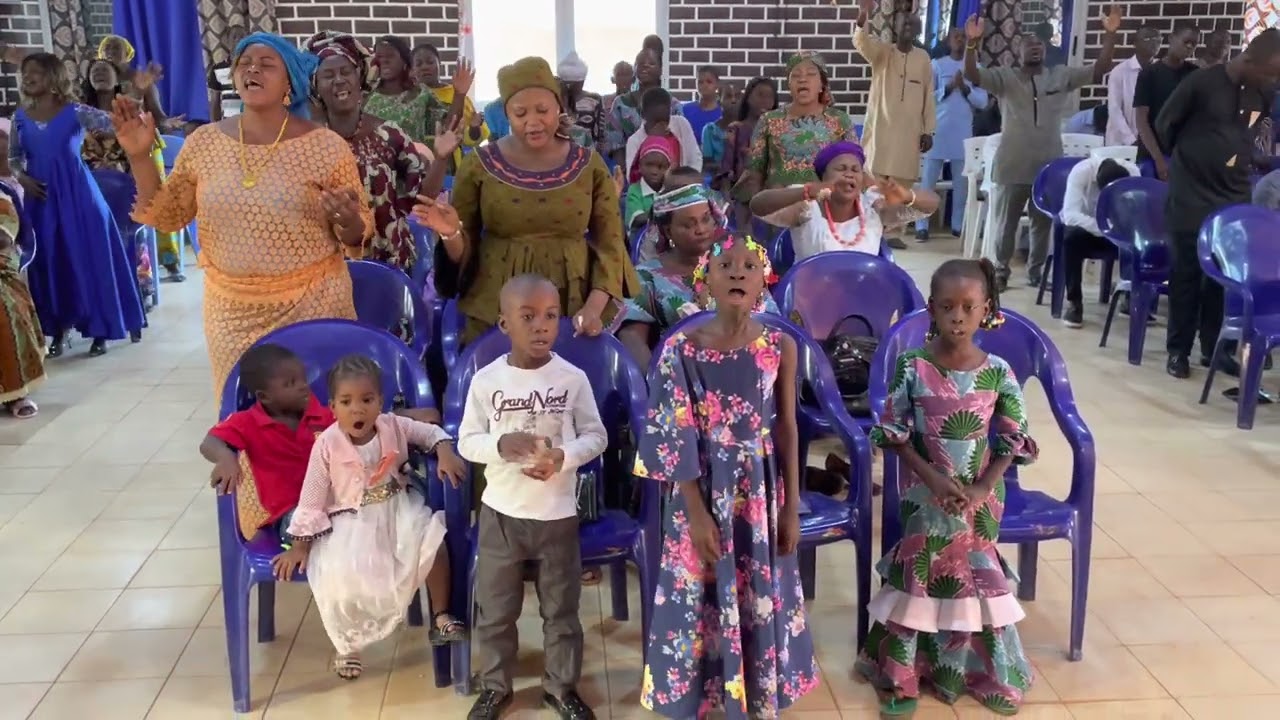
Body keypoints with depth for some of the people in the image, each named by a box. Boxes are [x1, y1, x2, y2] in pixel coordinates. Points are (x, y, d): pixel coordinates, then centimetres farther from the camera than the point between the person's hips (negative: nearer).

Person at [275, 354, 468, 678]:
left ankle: (441, 618, -3)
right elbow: (311, 498, -9)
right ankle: (347, 645, 5)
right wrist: (300, 544, -7)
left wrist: (445, 452, -16)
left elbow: (431, 432, 6)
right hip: (350, 522, -2)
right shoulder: (327, 445, -16)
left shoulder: (394, 426, -9)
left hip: (398, 510, 2)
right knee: (338, 576, -26)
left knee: (434, 541, -24)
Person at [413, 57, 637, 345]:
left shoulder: (589, 166, 1)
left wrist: (594, 307, -12)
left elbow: (610, 245, 2)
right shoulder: (479, 165, -1)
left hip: (573, 310, 1)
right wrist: (451, 234, -18)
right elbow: (464, 250, 4)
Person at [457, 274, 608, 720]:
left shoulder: (573, 378, -8)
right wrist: (501, 444, -23)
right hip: (501, 512, 1)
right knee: (495, 608, 14)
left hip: (557, 513, 0)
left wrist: (563, 457, -20)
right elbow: (467, 442, -3)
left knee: (561, 609, 14)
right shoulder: (486, 379, -7)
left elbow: (596, 436, -2)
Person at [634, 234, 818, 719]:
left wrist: (791, 508, 2)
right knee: (698, 597, 9)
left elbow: (787, 430, 1)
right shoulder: (682, 349, -10)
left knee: (761, 598, 13)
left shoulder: (781, 347, -4)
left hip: (760, 492, 2)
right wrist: (697, 513, -12)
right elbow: (678, 439, -9)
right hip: (702, 492, -1)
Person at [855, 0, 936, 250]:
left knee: (901, 184, 3)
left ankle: (891, 231, 10)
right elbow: (861, 42, -22)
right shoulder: (881, 51, 0)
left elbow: (928, 95, 10)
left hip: (909, 132, 3)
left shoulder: (923, 58, 8)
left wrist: (928, 130, 4)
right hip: (880, 128, -2)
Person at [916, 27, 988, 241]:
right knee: (929, 179, -2)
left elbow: (983, 101, 4)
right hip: (938, 130, -2)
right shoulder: (937, 65, 3)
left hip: (963, 132, 3)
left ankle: (958, 224, 14)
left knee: (962, 181, 5)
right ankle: (922, 226, 1)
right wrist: (949, 87, -13)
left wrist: (965, 88, -10)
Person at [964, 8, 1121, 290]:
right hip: (1012, 166, -3)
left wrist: (1110, 36, -9)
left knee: (1044, 224, 12)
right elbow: (972, 75, -14)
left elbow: (1099, 70, 1)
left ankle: (1037, 273, 24)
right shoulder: (1005, 77, 0)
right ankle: (999, 273, 16)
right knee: (1004, 224, 4)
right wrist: (972, 43, -29)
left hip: (1049, 166, 3)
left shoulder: (1062, 75, 7)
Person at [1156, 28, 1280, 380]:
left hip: (1236, 197, 5)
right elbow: (1164, 126, -3)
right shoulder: (1201, 83, -13)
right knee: (1187, 272, 1)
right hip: (1192, 195, -5)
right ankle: (1178, 349, 11)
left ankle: (1213, 347, 17)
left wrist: (1241, 161, 13)